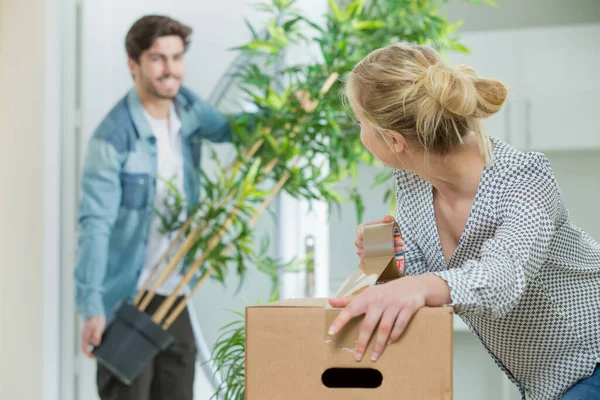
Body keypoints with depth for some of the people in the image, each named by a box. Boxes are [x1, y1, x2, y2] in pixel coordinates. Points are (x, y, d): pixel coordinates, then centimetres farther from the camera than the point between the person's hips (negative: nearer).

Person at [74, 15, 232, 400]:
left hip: (173, 294, 7)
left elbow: (227, 129, 16)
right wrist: (92, 307, -27)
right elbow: (95, 224, -22)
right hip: (125, 297, -7)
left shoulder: (186, 106, 1)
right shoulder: (114, 136, -19)